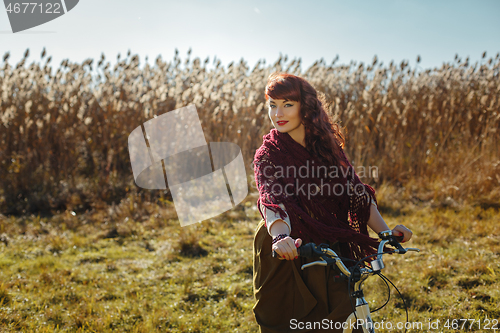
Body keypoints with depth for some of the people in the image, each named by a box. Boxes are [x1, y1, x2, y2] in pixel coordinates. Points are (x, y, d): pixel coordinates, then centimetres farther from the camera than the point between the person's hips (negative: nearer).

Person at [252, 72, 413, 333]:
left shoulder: (328, 146, 3)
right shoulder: (268, 156, -9)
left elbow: (356, 192, -2)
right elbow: (272, 201, -27)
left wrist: (385, 231, -17)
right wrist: (281, 237, -47)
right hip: (287, 260, -3)